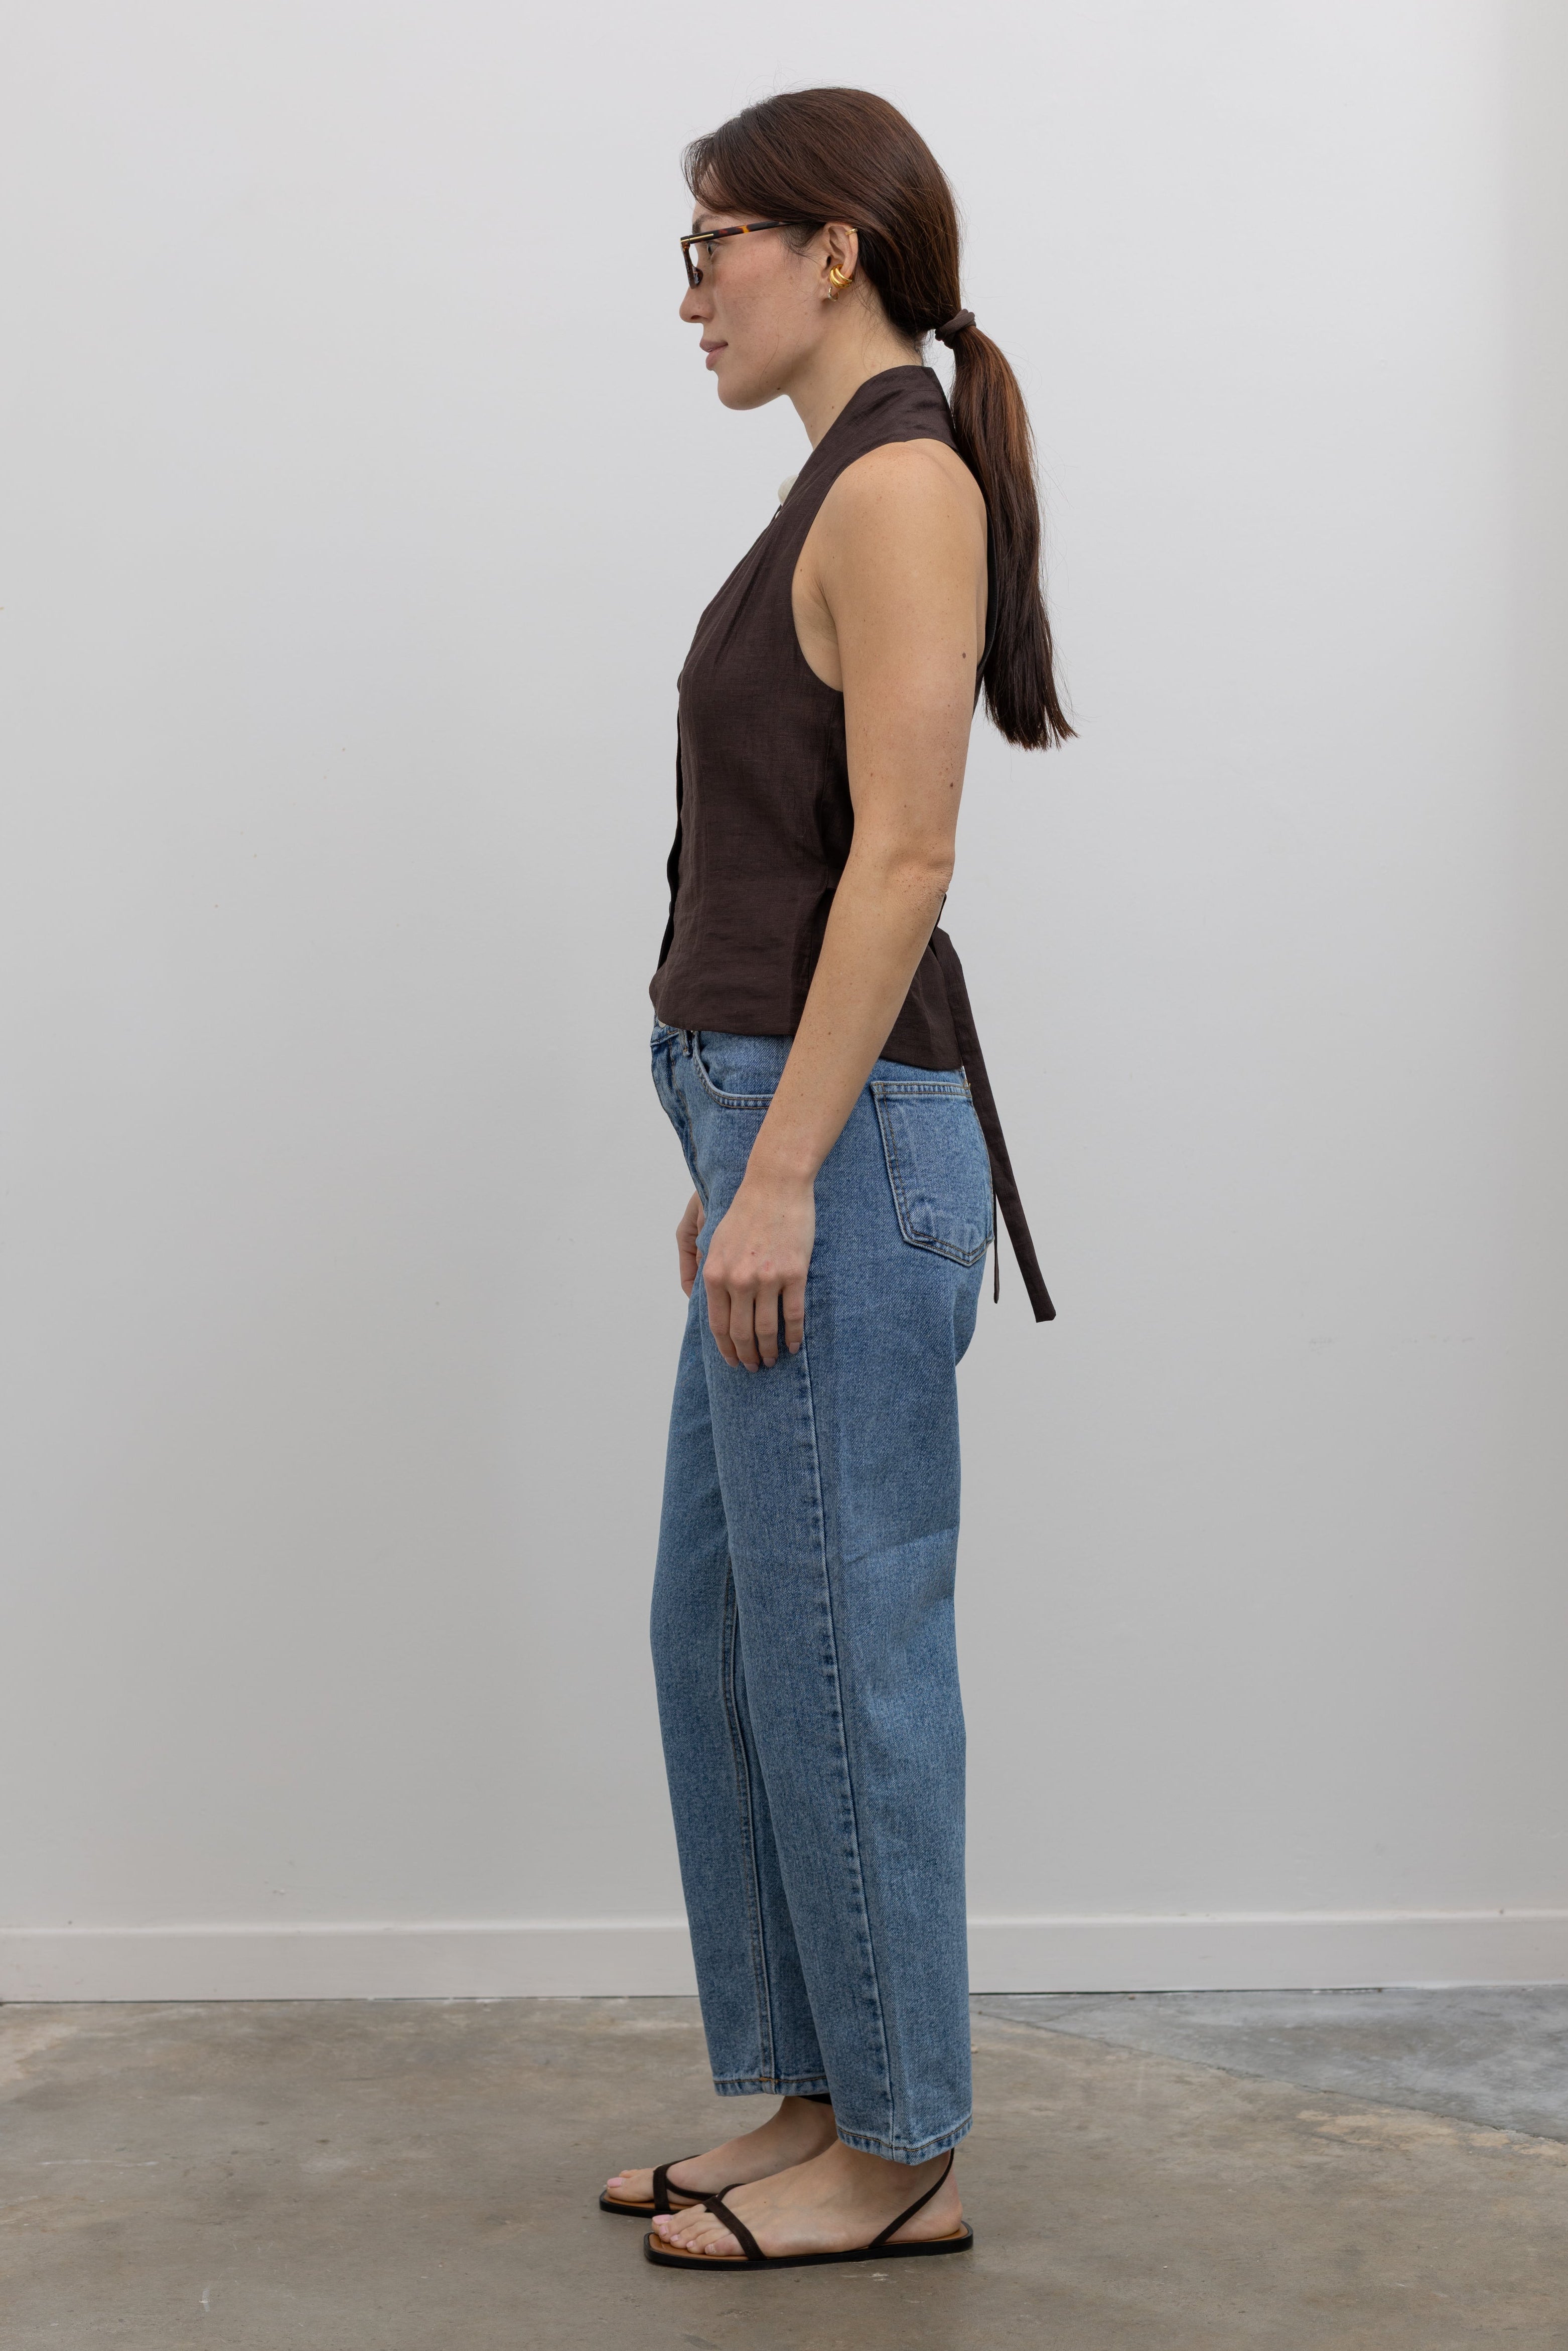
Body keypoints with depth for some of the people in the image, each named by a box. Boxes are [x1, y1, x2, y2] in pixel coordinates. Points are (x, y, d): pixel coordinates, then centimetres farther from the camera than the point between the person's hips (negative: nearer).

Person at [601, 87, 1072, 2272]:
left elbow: (900, 859, -20)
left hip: (844, 1132, -10)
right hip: (788, 1119, 10)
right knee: (723, 1632, 15)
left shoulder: (904, 474, -13)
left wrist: (783, 1172, -21)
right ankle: (809, 2093, 26)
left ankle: (902, 2150, 13)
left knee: (842, 1641, -1)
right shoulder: (851, 485, 17)